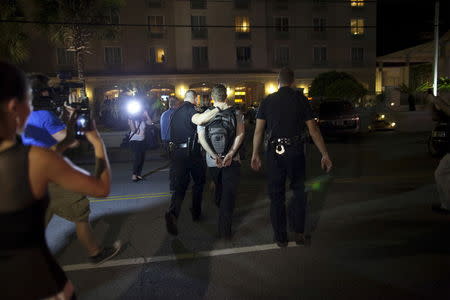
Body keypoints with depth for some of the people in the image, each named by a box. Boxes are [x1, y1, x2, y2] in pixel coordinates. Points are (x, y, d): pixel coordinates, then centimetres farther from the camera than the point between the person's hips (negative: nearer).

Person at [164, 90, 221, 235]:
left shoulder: (175, 112, 15)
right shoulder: (190, 109, -10)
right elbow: (199, 120, -34)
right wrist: (218, 109, -32)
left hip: (176, 151, 6)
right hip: (191, 151, -6)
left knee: (179, 184, 3)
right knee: (199, 181, 16)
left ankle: (173, 212, -20)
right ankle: (196, 212, 24)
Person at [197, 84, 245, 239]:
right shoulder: (236, 113, -2)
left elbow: (201, 138, -6)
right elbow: (240, 134, -12)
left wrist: (215, 156, -12)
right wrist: (230, 154, -17)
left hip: (212, 161, 3)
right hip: (232, 161, -2)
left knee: (219, 189, 23)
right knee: (229, 193, 3)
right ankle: (225, 231, 2)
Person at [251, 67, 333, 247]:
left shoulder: (267, 101, 2)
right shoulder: (300, 99, 0)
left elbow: (258, 130, 1)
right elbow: (313, 129, -2)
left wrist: (255, 154, 9)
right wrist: (325, 155, 2)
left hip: (274, 152, 1)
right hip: (295, 150, 0)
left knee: (276, 195, 10)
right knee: (299, 191, 19)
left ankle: (281, 237, 20)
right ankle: (298, 231, 18)